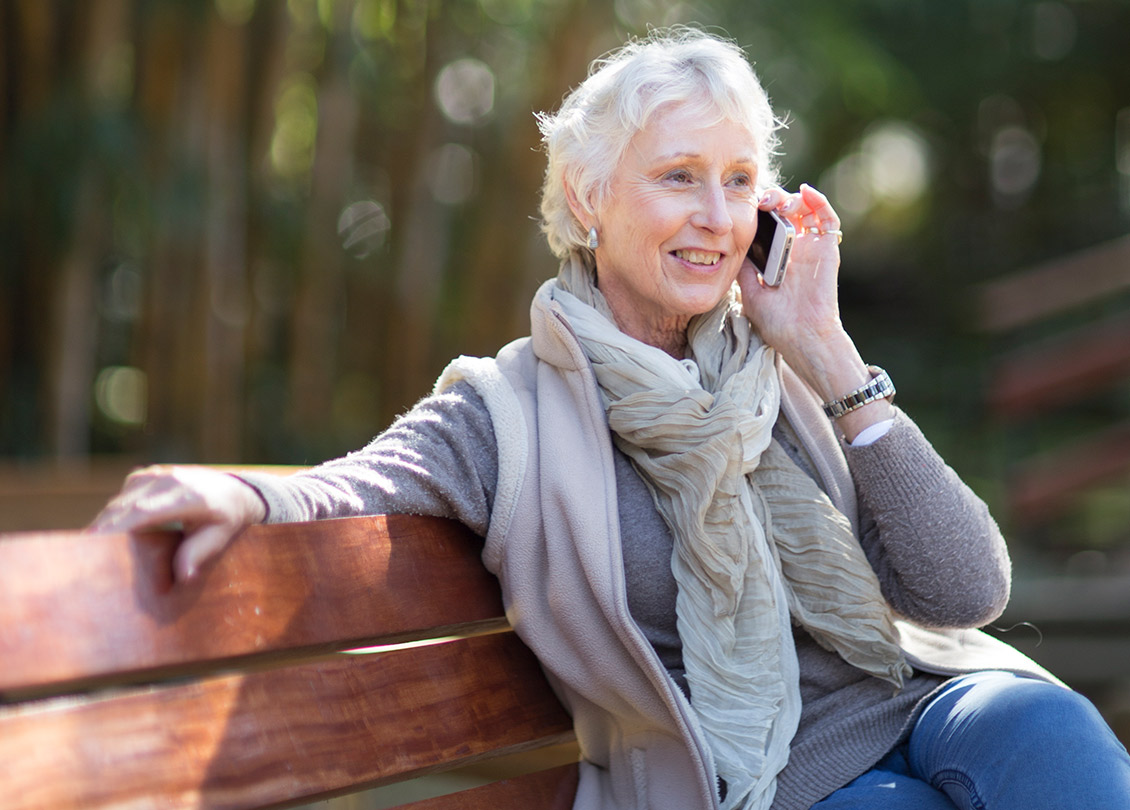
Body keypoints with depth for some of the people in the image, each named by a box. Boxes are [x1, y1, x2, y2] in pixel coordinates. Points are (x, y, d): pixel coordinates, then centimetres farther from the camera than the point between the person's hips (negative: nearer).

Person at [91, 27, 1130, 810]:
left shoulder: (783, 383, 6)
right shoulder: (509, 411, -3)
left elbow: (965, 592, -2)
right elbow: (349, 491, -20)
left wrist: (831, 358, -7)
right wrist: (245, 495, -44)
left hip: (920, 706, 4)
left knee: (1027, 717, -29)